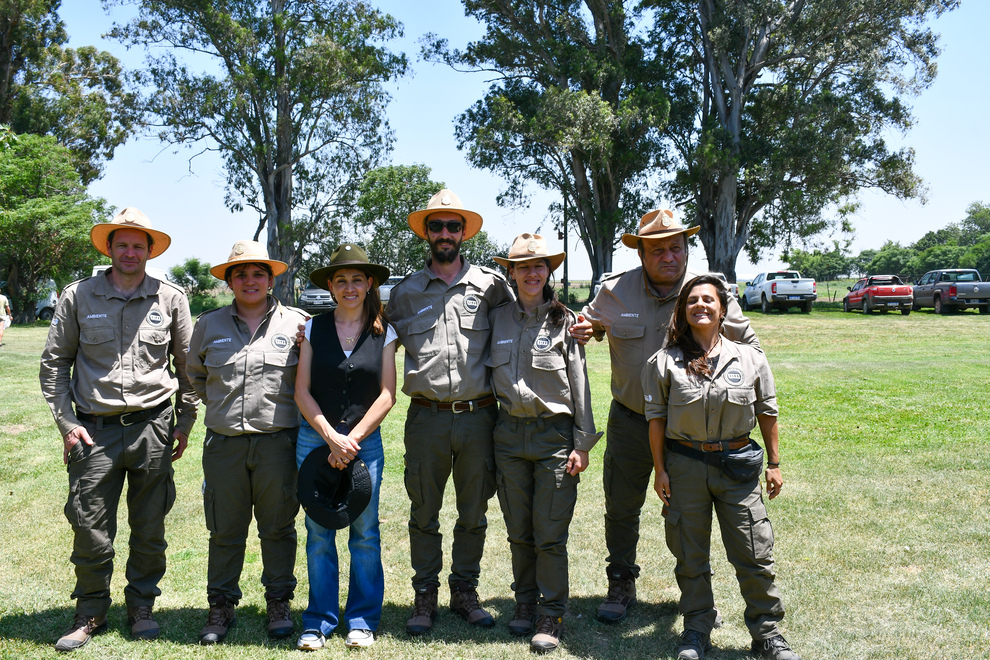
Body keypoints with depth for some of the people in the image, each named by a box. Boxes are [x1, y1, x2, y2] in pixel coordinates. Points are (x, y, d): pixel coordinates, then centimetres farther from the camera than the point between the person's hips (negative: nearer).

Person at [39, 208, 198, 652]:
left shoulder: (170, 298, 4)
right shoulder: (78, 296, 4)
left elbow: (188, 365, 11)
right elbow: (54, 362, 8)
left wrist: (185, 423, 7)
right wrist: (66, 422, 0)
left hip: (153, 428, 0)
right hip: (94, 430, 0)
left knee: (149, 528, 8)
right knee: (90, 528, 3)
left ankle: (141, 607, 26)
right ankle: (91, 613, 22)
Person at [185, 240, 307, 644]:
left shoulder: (296, 323, 1)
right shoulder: (209, 325, 8)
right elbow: (194, 371, 24)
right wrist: (218, 402, 15)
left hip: (277, 440, -2)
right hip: (223, 442, 2)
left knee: (278, 527, 8)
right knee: (224, 531, 8)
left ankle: (279, 604, 22)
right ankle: (221, 608, 22)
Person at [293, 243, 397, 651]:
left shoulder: (383, 332, 3)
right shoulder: (314, 329, 4)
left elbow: (387, 394, 0)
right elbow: (302, 392, 1)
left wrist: (352, 440, -8)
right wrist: (331, 437, -9)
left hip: (365, 439, 0)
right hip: (315, 437, 0)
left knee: (365, 531, 3)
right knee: (318, 532, 5)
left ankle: (362, 619, 18)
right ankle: (319, 620, 18)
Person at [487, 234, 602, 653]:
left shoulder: (564, 321, 1)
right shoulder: (497, 319, 7)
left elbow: (579, 384, 0)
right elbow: (487, 373, 15)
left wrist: (582, 444, -4)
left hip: (554, 433, -3)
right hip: (510, 432, 3)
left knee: (550, 533, -1)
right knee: (518, 531, 11)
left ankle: (551, 617, 11)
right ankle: (525, 603, 28)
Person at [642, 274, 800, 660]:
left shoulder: (750, 359, 1)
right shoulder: (665, 362, -1)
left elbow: (767, 413, 9)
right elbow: (656, 418, 2)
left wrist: (774, 464, 9)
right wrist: (660, 470, 0)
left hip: (738, 465, 0)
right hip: (685, 465, 0)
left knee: (755, 554, 3)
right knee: (690, 556, 10)